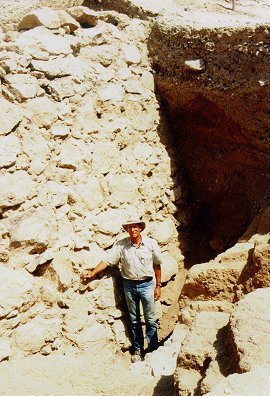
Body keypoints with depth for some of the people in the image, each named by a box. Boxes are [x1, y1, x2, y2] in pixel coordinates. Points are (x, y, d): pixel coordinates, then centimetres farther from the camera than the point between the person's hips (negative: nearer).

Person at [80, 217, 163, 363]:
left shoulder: (151, 243, -5)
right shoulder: (121, 245, -5)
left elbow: (157, 265, 2)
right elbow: (107, 261, -5)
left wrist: (158, 286, 3)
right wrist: (92, 273, -14)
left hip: (147, 284, -1)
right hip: (129, 285, 1)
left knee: (150, 319, 3)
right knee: (134, 320, 13)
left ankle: (153, 349, 18)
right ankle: (137, 349, 28)